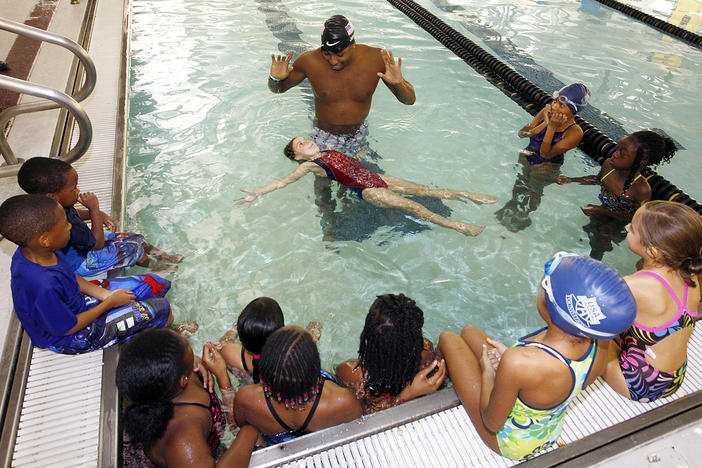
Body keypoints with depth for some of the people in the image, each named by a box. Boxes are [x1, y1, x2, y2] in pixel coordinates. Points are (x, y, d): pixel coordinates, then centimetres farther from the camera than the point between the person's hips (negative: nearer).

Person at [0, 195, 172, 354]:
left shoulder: (31, 251, -14)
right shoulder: (43, 287, -41)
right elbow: (68, 328, -26)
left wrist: (105, 294, -6)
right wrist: (110, 303, -15)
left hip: (78, 301, 8)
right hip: (71, 340, -8)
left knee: (157, 284, 4)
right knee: (162, 308, -12)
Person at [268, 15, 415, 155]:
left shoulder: (376, 59, -21)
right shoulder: (310, 61, -21)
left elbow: (410, 100, -15)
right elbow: (278, 88, -3)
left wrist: (399, 83, -39)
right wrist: (275, 78, -29)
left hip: (358, 136, 1)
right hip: (324, 138, -1)